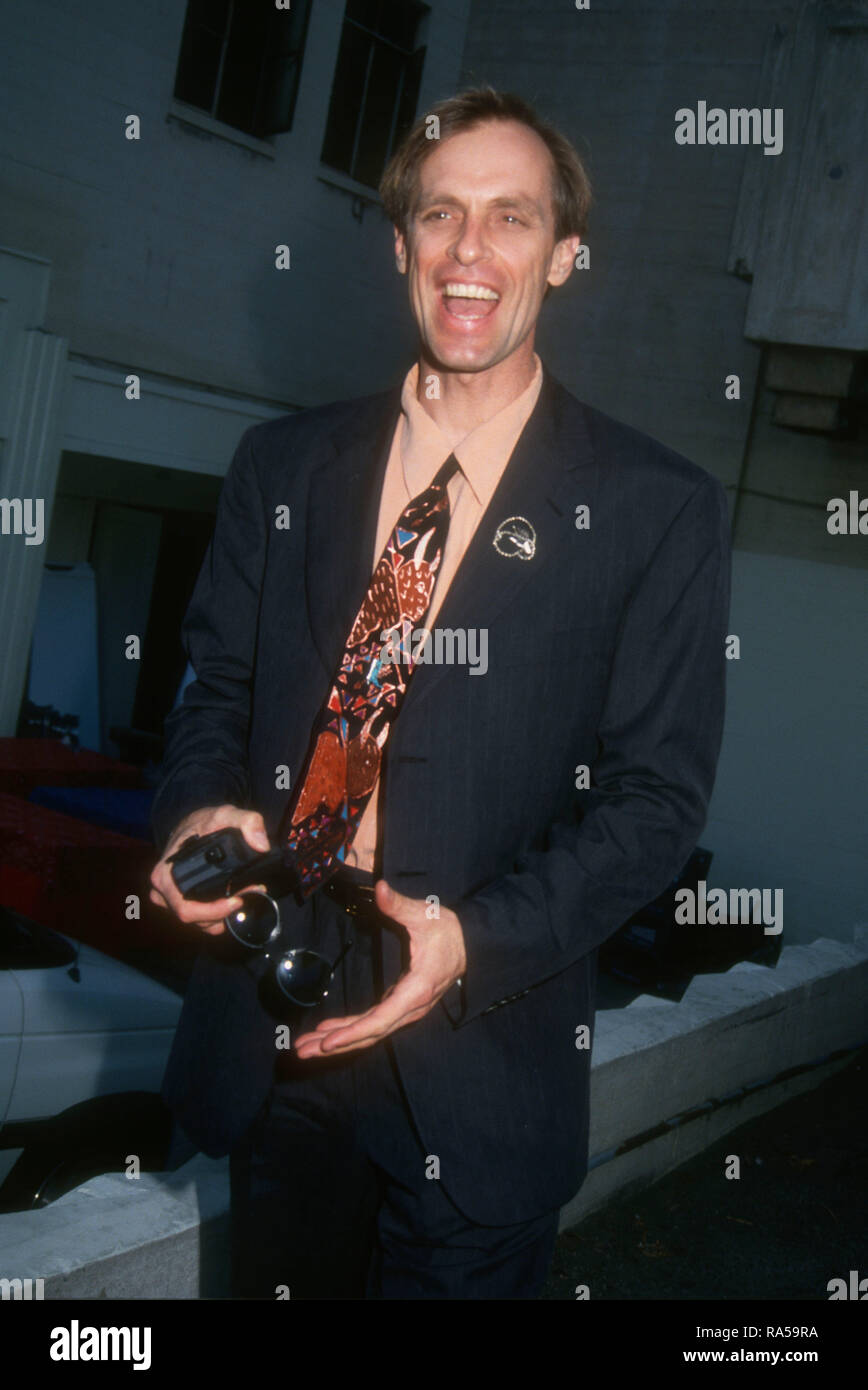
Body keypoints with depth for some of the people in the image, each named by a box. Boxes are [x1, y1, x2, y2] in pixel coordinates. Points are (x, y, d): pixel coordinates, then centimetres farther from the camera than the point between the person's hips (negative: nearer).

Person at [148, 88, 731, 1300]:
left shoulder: (657, 511, -6)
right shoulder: (284, 465, 5)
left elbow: (656, 793, -8)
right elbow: (217, 689, 10)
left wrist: (477, 938, -21)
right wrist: (200, 812, -13)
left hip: (479, 1055, -3)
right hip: (272, 1033, 4)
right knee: (276, 1285, 22)